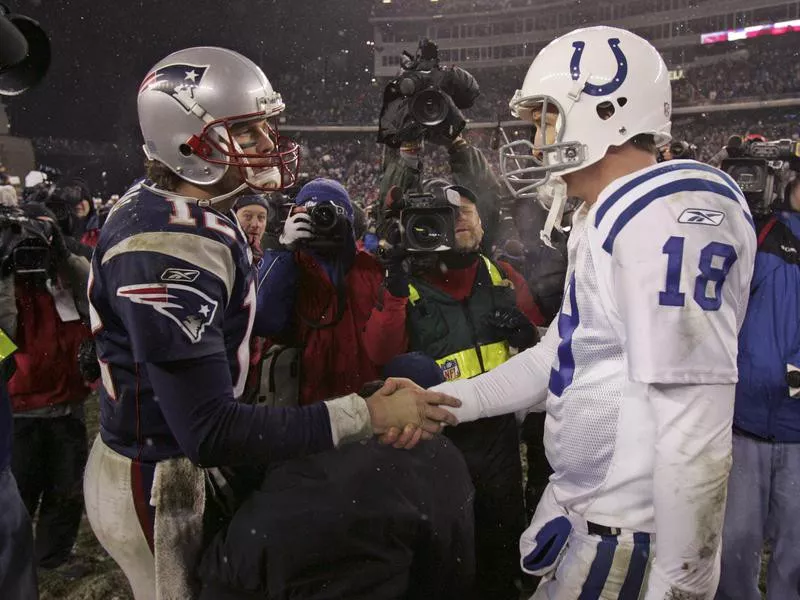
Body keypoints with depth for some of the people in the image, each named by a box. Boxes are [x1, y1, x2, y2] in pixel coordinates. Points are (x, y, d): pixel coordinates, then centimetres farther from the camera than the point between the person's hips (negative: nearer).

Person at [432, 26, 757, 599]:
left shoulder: (671, 212, -21)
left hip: (628, 532, -9)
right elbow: (563, 355, 13)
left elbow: (694, 428, -25)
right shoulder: (607, 219, 11)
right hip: (582, 507, 9)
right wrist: (438, 402, 10)